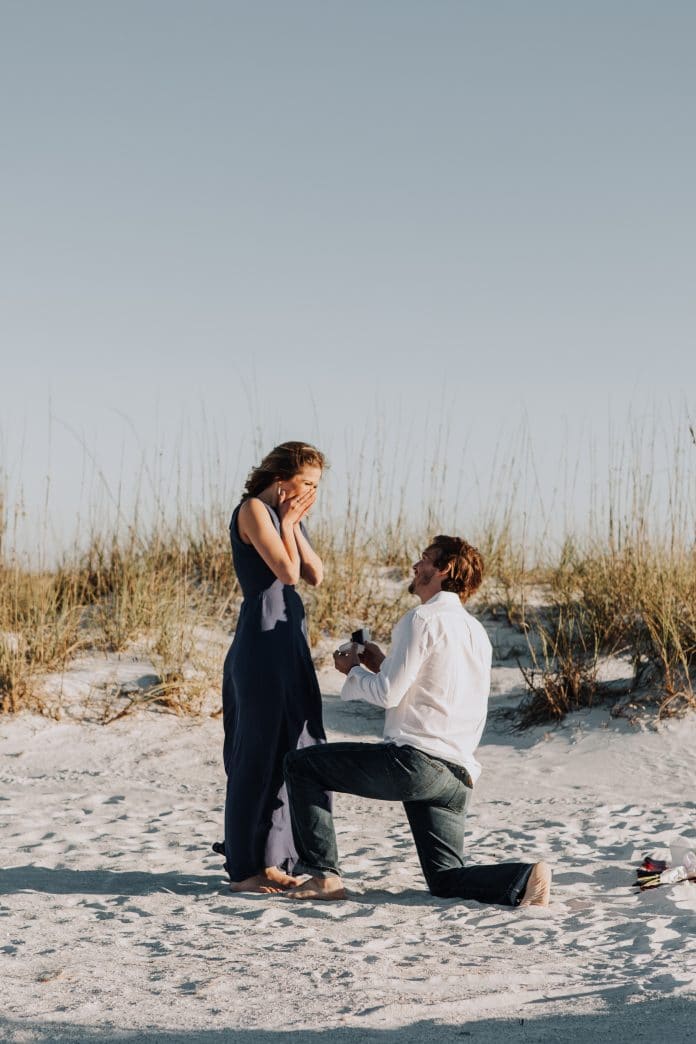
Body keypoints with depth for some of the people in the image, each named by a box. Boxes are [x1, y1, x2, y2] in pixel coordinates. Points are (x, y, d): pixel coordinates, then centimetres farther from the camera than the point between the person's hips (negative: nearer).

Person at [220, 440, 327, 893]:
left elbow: (315, 574, 8)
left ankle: (269, 860, 16)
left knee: (294, 748, 9)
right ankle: (244, 868, 1)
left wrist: (294, 525, 2)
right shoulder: (253, 510, -9)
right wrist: (287, 521, -6)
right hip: (262, 639, -9)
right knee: (260, 750, -5)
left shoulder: (286, 516, 17)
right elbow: (286, 571, -17)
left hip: (289, 638, 9)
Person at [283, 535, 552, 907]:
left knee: (301, 764, 4)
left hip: (415, 759, -8)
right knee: (446, 881, 14)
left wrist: (353, 670, 8)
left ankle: (324, 875, 0)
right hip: (458, 774, 8)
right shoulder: (476, 632, 19)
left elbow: (388, 694, -11)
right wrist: (381, 664, 23)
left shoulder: (422, 619, -7)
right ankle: (524, 878, -11)